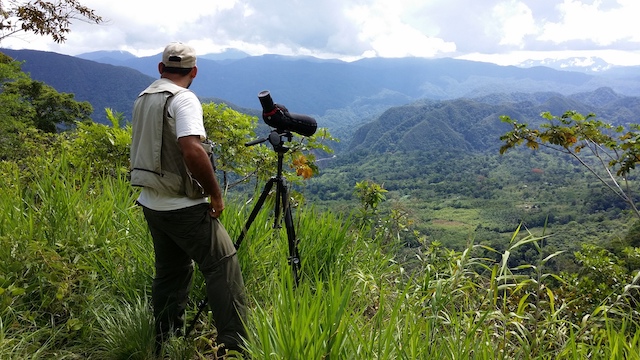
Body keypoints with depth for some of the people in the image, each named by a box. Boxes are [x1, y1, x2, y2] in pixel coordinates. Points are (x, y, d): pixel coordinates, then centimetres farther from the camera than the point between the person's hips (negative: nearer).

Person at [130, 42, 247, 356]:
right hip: (184, 206, -9)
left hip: (151, 203, 9)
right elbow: (192, 150, -28)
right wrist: (215, 194, -18)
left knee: (170, 271, 19)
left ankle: (164, 343, 29)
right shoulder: (183, 99, -14)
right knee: (223, 267, -3)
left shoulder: (142, 99, 12)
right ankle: (234, 345, -2)